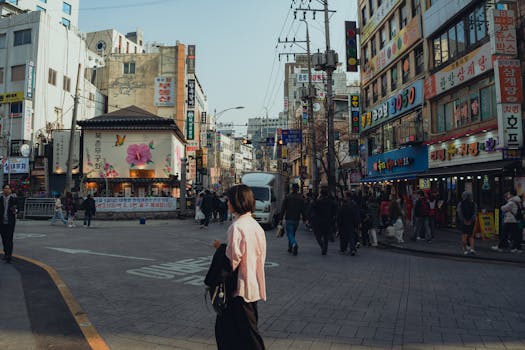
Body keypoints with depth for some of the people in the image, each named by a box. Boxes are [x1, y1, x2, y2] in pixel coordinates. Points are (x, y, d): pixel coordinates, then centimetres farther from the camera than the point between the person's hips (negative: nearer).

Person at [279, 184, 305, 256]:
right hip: (297, 219, 3)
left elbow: (283, 209, -3)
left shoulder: (287, 197, -3)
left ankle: (294, 244, -31)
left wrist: (281, 218, 0)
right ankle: (290, 248, 23)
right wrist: (304, 219, 7)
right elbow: (303, 210, 3)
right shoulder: (301, 198, 3)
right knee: (292, 233, 17)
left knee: (290, 233, -4)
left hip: (289, 219, -3)